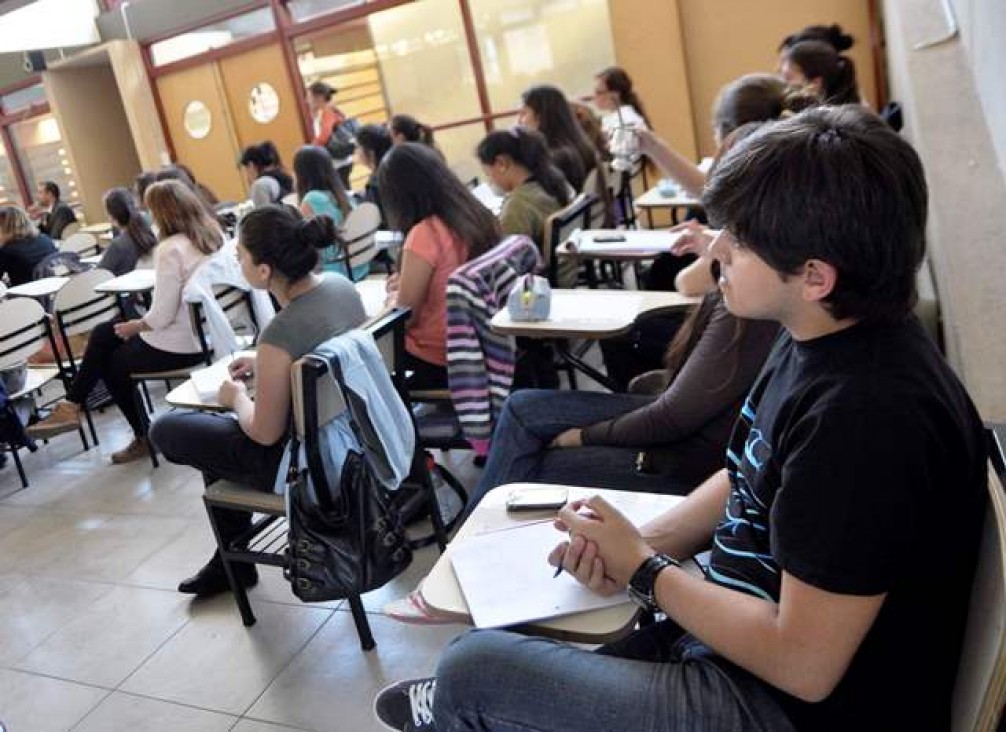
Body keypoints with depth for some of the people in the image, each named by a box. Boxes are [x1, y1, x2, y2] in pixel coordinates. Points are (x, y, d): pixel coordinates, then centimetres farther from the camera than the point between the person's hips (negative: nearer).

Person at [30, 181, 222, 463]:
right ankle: (71, 406, 23)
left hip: (179, 345, -8)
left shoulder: (170, 250, -24)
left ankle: (145, 437, 34)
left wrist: (134, 326, -2)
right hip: (206, 331, 8)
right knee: (103, 334, 18)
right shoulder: (214, 234, -1)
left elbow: (161, 317, -23)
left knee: (113, 363, 21)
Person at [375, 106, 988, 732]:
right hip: (730, 631, 8)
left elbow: (803, 665, -26)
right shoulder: (819, 337, -1)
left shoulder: (866, 415, -30)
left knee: (474, 668, -5)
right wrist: (639, 543, -5)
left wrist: (643, 569, -14)